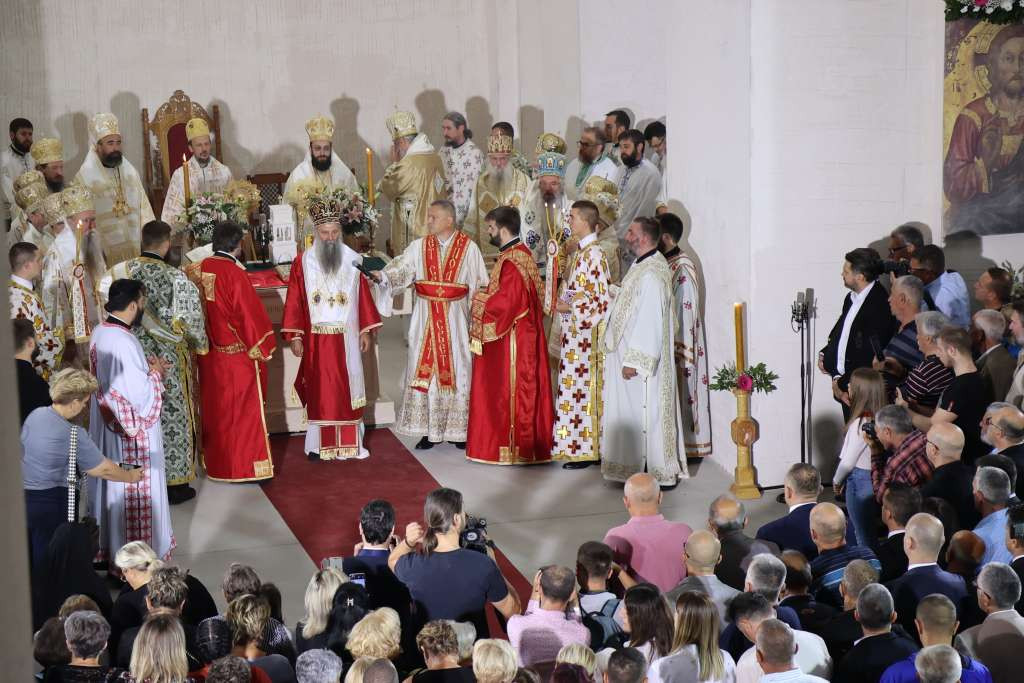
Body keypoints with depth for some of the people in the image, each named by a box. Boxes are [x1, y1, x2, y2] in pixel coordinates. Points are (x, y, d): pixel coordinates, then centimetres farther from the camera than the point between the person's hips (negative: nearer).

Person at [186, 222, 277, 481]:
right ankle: (245, 466, 8)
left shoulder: (196, 271, -1)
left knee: (215, 410, 17)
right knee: (242, 411, 3)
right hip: (237, 355, -7)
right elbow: (251, 314, -17)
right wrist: (262, 348, -5)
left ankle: (215, 463, 26)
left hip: (208, 355, 7)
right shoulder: (234, 274, -21)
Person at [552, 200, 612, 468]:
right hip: (575, 332, 9)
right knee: (575, 390, 11)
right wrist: (563, 303, 9)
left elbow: (602, 301, -20)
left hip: (586, 333, -9)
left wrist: (569, 307, -15)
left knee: (582, 389, -4)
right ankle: (579, 447, 17)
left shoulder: (593, 255, -17)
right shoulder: (582, 252, 12)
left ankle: (586, 450, 1)